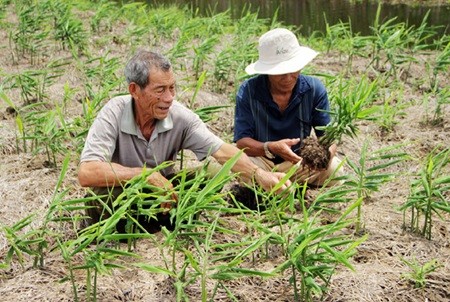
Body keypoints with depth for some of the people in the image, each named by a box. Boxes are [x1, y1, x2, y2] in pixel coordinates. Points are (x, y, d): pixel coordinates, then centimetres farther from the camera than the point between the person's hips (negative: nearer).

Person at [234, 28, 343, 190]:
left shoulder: (314, 89, -10)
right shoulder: (248, 91, -16)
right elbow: (241, 141, -18)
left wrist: (327, 151, -36)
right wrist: (271, 148, -39)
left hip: (301, 161, 2)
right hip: (261, 159, -2)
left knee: (333, 168, -26)